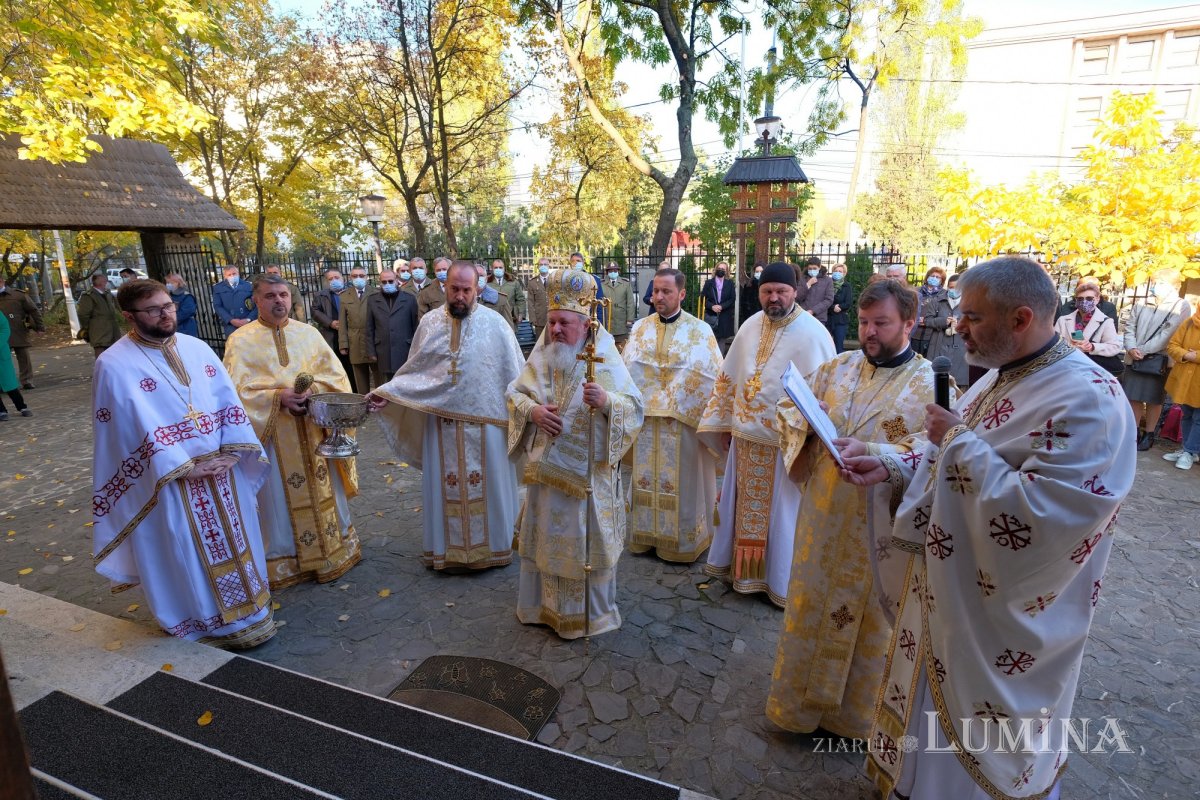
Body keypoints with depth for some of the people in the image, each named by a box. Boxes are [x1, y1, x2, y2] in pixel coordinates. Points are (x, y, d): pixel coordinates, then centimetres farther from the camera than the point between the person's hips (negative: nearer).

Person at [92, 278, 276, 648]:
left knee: (233, 539, 16)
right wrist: (184, 467, -17)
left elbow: (228, 403, 2)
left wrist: (230, 453, -9)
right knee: (185, 552, 8)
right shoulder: (114, 365, -10)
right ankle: (208, 620, 27)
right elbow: (134, 428, -15)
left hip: (221, 469, 5)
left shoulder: (197, 349, 5)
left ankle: (244, 607, 35)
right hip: (168, 480, -5)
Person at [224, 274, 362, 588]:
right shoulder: (241, 341, -3)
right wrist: (277, 396, -23)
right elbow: (237, 391, -10)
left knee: (323, 490, 14)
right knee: (280, 496, 7)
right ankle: (284, 557, 24)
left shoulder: (309, 333, 5)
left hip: (314, 431, 3)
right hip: (271, 434, -3)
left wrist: (314, 390, -17)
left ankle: (333, 547, 31)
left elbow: (336, 376, 2)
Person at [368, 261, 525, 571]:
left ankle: (491, 545, 28)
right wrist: (387, 393, -4)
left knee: (487, 483, 10)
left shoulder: (495, 323, -6)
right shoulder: (430, 323, 2)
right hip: (443, 421, 2)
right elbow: (415, 370, 8)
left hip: (485, 422, -2)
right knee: (447, 485, 11)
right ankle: (450, 548, 28)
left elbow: (515, 374, -4)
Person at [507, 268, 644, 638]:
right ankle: (547, 603, 39)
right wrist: (532, 410, -15)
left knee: (585, 539, 8)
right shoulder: (542, 356, 2)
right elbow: (514, 393, 6)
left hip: (588, 472, -4)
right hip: (547, 468, 5)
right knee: (547, 536, 17)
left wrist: (605, 401, -37)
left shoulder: (606, 359, -12)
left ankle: (589, 611, 30)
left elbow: (634, 407, -17)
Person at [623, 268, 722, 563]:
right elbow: (627, 369, 2)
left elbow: (712, 376, -6)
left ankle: (683, 538, 22)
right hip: (646, 418, 3)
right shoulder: (640, 328, 7)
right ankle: (647, 533, 28)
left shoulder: (699, 330, -2)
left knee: (682, 480, 6)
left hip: (684, 420, -3)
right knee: (646, 478, 12)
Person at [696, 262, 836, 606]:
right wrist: (725, 424, 11)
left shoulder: (812, 333, -13)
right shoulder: (750, 326, 5)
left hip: (787, 440, -5)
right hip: (747, 435, 5)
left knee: (781, 511, 8)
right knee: (745, 505, 17)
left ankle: (781, 579, 27)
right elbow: (729, 378, 10)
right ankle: (743, 567, 36)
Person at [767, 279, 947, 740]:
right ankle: (800, 700, 38)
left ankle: (854, 712, 36)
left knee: (868, 618, 13)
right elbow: (790, 408, 10)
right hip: (822, 512, 4)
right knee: (809, 603, 15)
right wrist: (798, 420, -11)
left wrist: (873, 453, -28)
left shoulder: (931, 384, -8)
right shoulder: (837, 367, 5)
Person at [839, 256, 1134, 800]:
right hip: (947, 590, 9)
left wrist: (960, 440, -26)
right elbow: (950, 463, 11)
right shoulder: (998, 378, 3)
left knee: (981, 751, 15)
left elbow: (1041, 518, -33)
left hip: (1003, 617, -8)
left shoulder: (1088, 400, -25)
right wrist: (888, 468, -4)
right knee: (930, 713, 27)